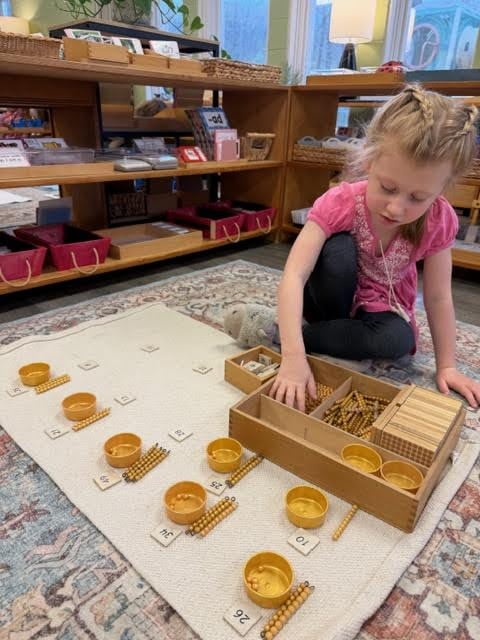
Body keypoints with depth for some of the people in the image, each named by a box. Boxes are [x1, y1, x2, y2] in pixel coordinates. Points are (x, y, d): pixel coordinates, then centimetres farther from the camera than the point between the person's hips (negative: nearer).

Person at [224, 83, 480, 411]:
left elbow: (438, 297, -11)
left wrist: (447, 366, -10)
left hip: (379, 308, 3)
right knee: (338, 249, -34)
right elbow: (293, 276, -38)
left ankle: (277, 330, -22)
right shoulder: (339, 203, -28)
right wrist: (293, 356, -49)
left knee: (397, 340, -34)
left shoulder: (438, 221, -20)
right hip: (332, 299, -3)